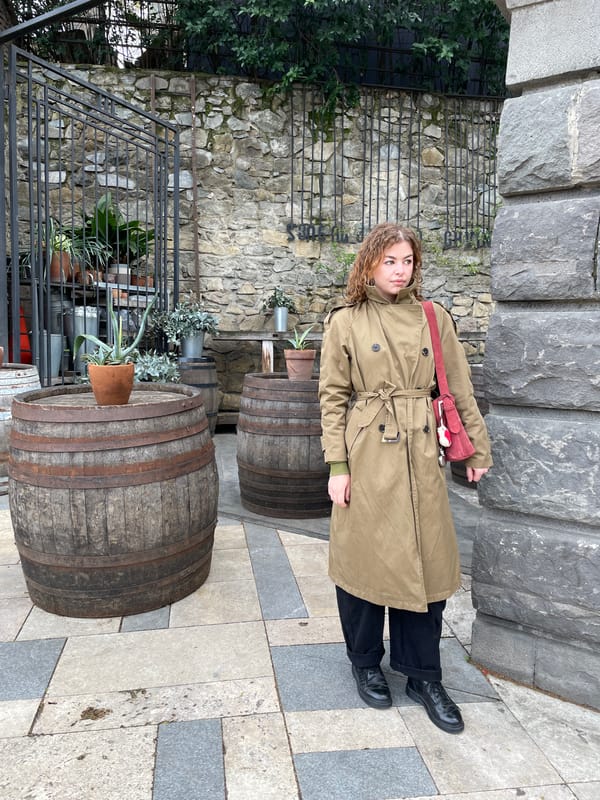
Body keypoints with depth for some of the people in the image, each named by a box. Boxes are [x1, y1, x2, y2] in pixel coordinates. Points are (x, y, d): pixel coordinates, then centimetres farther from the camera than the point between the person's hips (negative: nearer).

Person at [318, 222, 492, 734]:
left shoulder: (435, 318, 7)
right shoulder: (345, 322, 0)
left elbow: (459, 390, 10)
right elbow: (333, 397, -2)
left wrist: (478, 449, 8)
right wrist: (338, 466, -7)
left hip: (420, 456, 3)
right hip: (366, 456, -2)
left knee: (426, 562, 7)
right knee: (366, 558, 8)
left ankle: (424, 676, 25)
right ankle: (366, 663, 31)